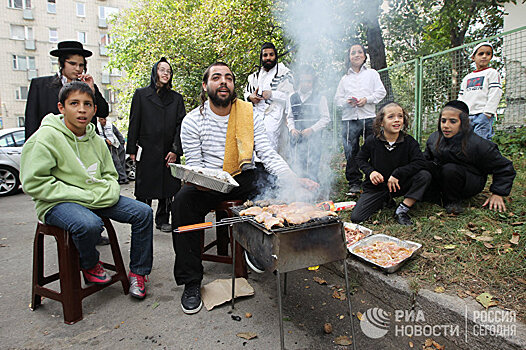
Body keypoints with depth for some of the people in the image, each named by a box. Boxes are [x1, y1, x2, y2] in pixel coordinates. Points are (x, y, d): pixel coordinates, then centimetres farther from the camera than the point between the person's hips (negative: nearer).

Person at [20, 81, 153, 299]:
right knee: (89, 224, -37)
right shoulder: (46, 137, -10)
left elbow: (109, 174, 18)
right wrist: (84, 196, -21)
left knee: (143, 212, -8)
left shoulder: (96, 141, 8)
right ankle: (89, 265, -1)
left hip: (97, 199, 6)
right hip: (58, 203, -6)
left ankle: (137, 272, 5)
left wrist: (108, 191, -6)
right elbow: (34, 183, -16)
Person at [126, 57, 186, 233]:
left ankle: (163, 220, 20)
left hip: (169, 151, 2)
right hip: (147, 151, -2)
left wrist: (176, 150, -5)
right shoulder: (141, 94, 7)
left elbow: (180, 125, 4)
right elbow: (134, 123, 4)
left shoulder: (177, 98, 11)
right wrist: (132, 149, -2)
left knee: (168, 186, 5)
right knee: (145, 187, 2)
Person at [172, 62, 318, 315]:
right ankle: (191, 282, -15)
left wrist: (294, 180, -23)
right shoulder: (192, 121, -2)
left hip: (243, 178, 1)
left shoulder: (250, 116, 0)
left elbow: (268, 155, -6)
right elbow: (195, 166, -4)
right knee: (183, 201, -30)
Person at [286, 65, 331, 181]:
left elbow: (326, 118, 1)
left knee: (311, 170, -4)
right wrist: (292, 129, -1)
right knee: (296, 169, 5)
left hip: (313, 138, -3)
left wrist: (312, 129, -11)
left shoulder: (319, 98, 2)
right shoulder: (293, 97, 12)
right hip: (296, 139, 3)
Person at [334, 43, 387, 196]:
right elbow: (337, 98, 16)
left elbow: (381, 92, 7)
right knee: (351, 152, -1)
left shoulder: (372, 73, 15)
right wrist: (347, 102, -5)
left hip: (369, 117, -1)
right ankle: (354, 183, 6)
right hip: (349, 119, 2)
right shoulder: (345, 78, 20)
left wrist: (367, 99, -10)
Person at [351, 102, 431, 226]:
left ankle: (402, 210, -13)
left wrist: (397, 174, -25)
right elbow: (360, 159, 5)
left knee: (425, 176, -26)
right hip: (376, 186, 0)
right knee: (356, 218, -16)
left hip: (398, 185, 1)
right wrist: (370, 171, -15)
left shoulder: (409, 142, -8)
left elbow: (420, 162, -18)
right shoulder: (372, 141, -9)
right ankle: (385, 201, 14)